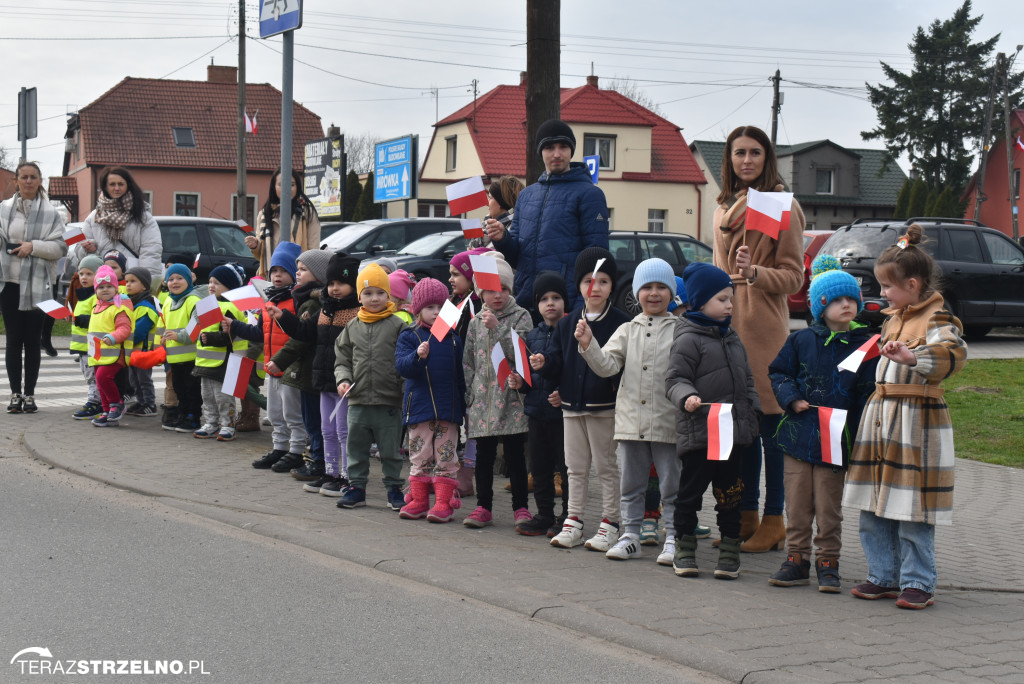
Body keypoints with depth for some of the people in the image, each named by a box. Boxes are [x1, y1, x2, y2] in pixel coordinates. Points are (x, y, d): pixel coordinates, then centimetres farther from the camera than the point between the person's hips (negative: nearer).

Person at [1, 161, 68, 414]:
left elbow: (60, 247, -2)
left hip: (37, 284, -1)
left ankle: (29, 394, 11)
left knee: (33, 340, 3)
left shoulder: (50, 213, 2)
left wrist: (33, 246, -14)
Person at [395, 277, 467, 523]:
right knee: (420, 456, 5)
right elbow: (401, 366, -11)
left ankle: (444, 502, 2)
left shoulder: (453, 339, 9)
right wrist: (418, 356, -30)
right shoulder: (409, 337, 2)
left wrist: (463, 404, 13)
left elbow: (460, 373, 14)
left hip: (448, 408, 1)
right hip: (419, 407, -1)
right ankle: (418, 500, 13)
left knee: (446, 456, 0)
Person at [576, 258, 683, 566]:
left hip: (668, 422, -3)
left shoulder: (680, 330, 0)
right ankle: (630, 535, 21)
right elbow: (607, 365, 2)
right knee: (631, 485, 12)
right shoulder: (628, 330, 10)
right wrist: (588, 344, -13)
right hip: (632, 421, 3)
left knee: (672, 485, 3)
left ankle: (673, 539, 10)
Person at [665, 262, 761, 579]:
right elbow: (675, 379, -12)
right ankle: (684, 549, 15)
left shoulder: (732, 337, 17)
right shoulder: (688, 339, -8)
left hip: (733, 432, 7)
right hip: (698, 432, -7)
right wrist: (686, 397, -31)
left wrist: (752, 409, 14)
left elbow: (746, 378, 24)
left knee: (730, 494, 9)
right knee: (691, 491, 3)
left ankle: (730, 551, 16)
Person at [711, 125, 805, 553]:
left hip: (764, 325, -7)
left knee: (769, 424, -4)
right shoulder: (725, 208, 18)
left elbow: (793, 275, -6)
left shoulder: (782, 206, -3)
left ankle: (773, 522, 3)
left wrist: (756, 273, -22)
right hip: (727, 322, 7)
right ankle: (746, 518, 16)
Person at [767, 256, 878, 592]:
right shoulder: (801, 340, 3)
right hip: (799, 435, 2)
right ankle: (797, 559, 18)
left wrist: (859, 436, -8)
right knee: (797, 503, 7)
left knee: (829, 507, 4)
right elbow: (779, 372, 12)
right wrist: (791, 398, -6)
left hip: (836, 438, -2)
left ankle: (828, 562, 16)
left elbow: (868, 394, 0)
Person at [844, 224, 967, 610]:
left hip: (917, 422, -8)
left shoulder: (937, 319, -10)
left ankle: (918, 583, 6)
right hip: (880, 418, 9)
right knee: (874, 509, 10)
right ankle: (884, 577, 20)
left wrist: (911, 356, -43)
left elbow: (953, 353, -31)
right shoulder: (893, 318, 16)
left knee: (913, 512, -4)